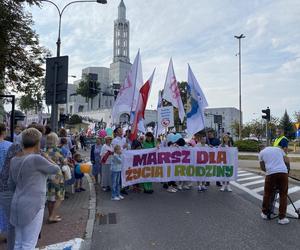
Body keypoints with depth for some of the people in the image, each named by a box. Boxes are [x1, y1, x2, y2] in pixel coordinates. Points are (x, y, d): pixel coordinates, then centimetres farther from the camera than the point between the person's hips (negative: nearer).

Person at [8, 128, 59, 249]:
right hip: (32, 208, -8)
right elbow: (56, 169, -6)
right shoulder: (36, 159, -20)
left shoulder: (15, 160, 4)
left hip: (18, 206, 8)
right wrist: (44, 156, 6)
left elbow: (11, 184, 15)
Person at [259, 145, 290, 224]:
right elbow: (287, 161, 14)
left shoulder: (261, 152, 17)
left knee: (267, 194, 15)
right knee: (283, 195, 12)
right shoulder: (278, 149, 22)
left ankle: (265, 213, 28)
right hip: (283, 172, 2)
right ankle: (282, 218, 15)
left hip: (271, 173, -1)